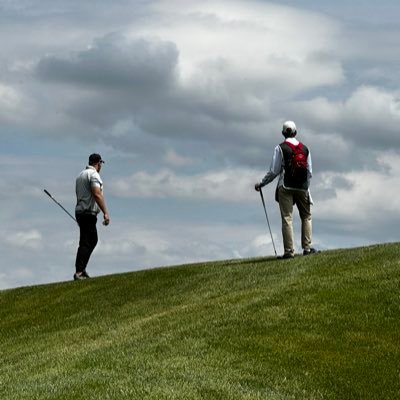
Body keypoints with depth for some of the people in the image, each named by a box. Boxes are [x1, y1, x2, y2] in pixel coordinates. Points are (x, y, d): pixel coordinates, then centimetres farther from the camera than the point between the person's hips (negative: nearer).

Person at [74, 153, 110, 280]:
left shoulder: (81, 175, 18)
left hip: (80, 212, 9)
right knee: (85, 243, -11)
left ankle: (81, 270, 16)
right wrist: (105, 213, -26)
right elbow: (97, 195, -23)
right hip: (89, 213, -9)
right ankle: (79, 272, -17)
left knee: (93, 240, 18)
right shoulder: (94, 175, -12)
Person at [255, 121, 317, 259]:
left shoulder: (280, 148, -4)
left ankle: (289, 250, -7)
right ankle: (307, 247, 7)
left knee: (287, 218, -3)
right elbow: (310, 172, 9)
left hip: (285, 188, -3)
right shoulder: (305, 149, 8)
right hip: (302, 188, 3)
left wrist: (261, 184, 6)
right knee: (306, 216, 15)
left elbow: (274, 171, -6)